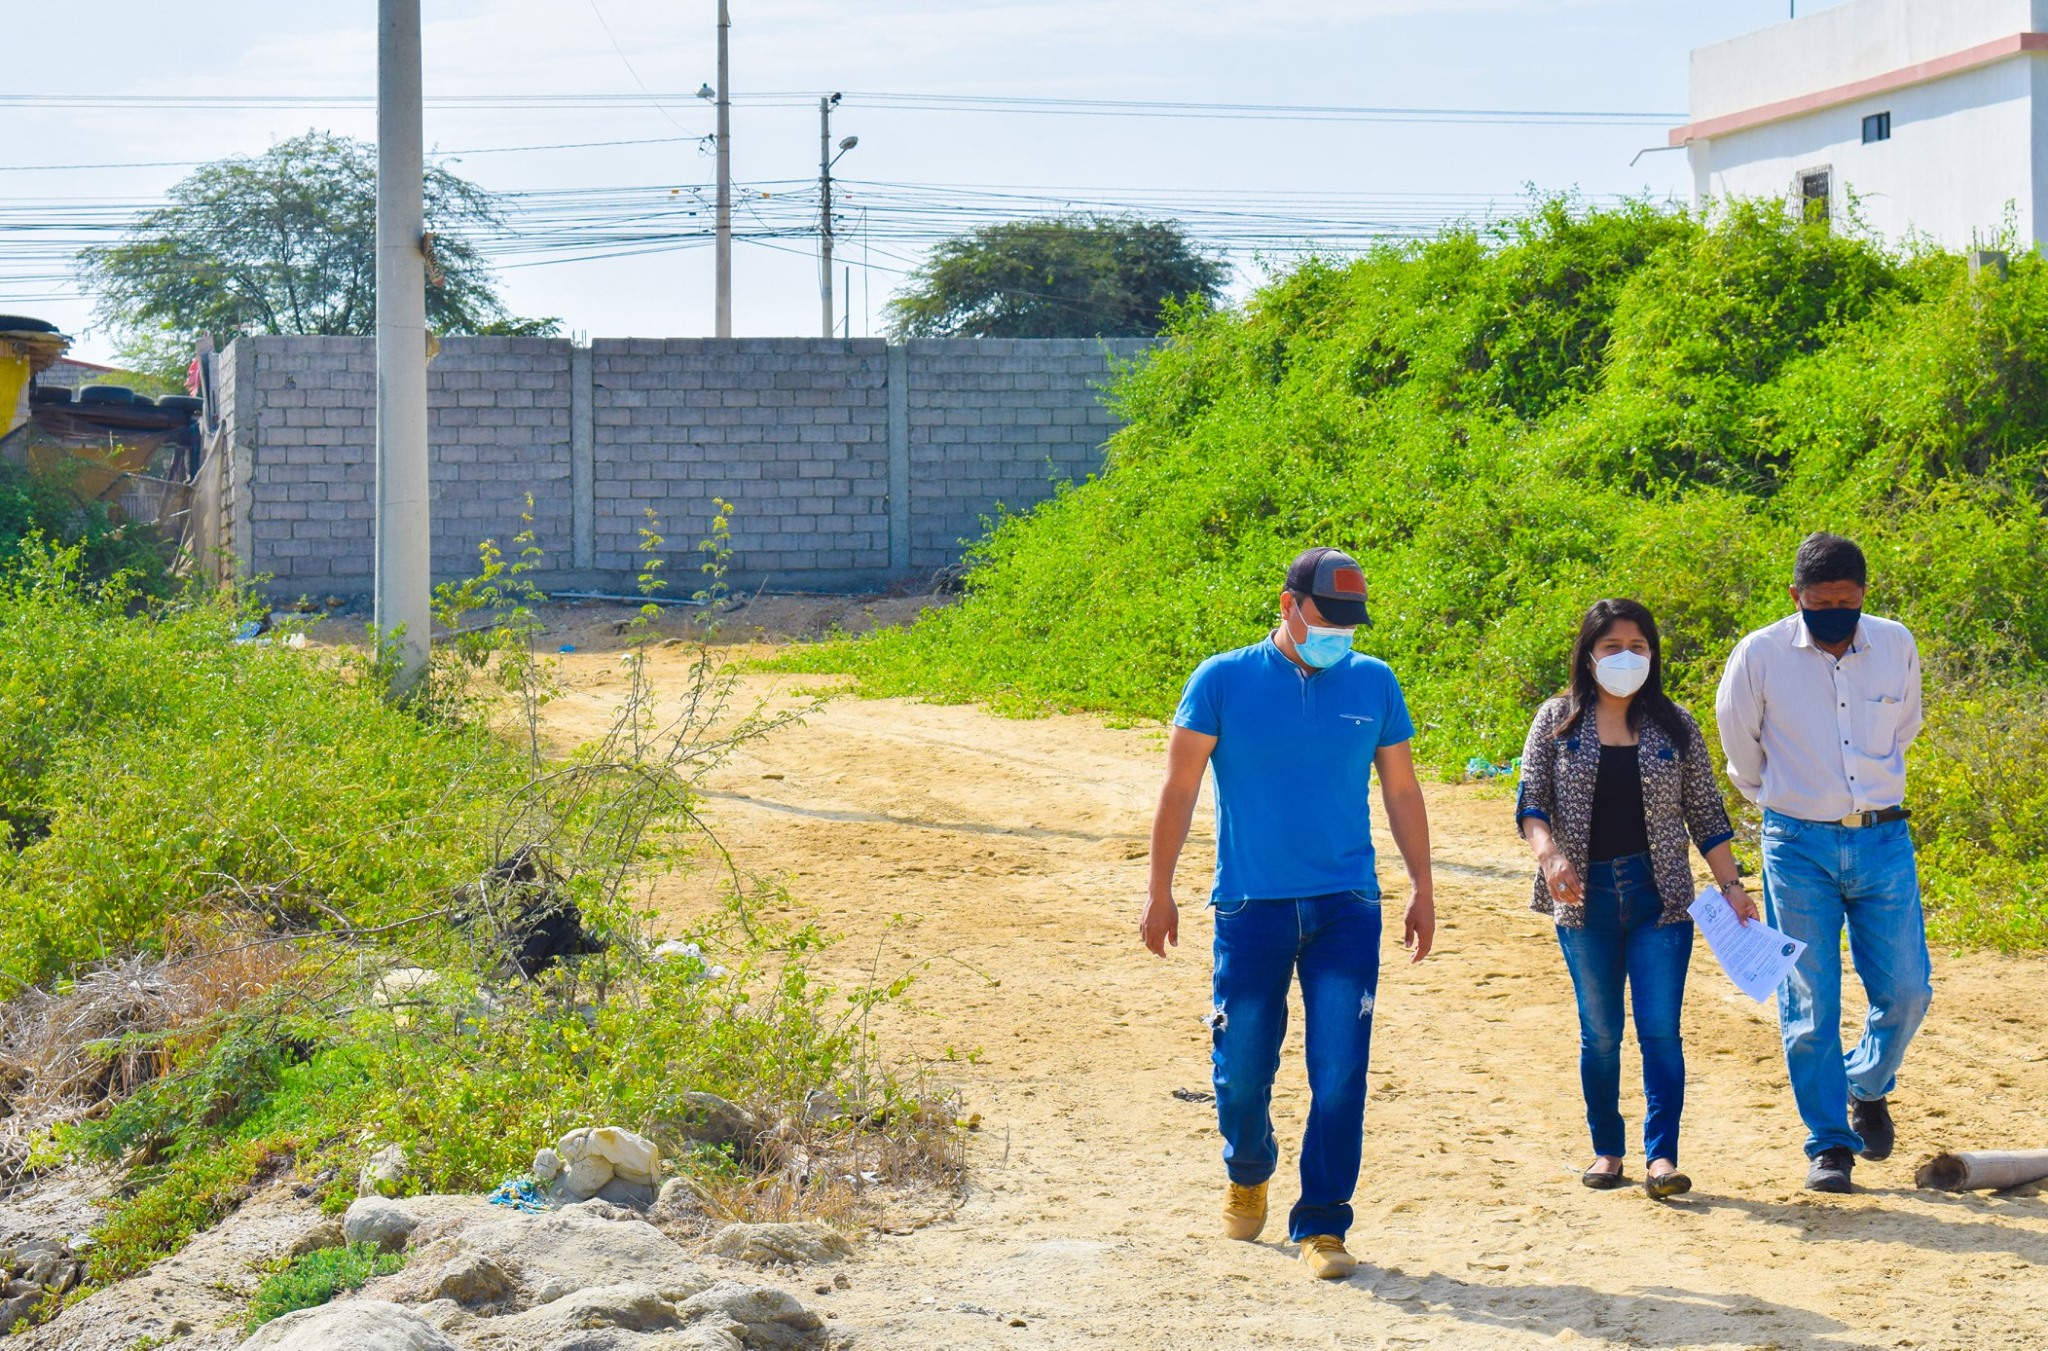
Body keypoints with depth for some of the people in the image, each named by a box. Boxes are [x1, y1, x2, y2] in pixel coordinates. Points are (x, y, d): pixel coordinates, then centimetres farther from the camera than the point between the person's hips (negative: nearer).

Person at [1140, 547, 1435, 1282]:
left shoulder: (1374, 684, 6)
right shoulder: (1223, 681, -2)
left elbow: (1401, 790, 14)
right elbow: (1179, 789, 1)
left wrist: (1423, 888, 12)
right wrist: (1159, 891, -1)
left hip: (1346, 909, 1)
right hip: (1250, 908, -1)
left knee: (1340, 1072, -6)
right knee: (1243, 1067, 5)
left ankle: (1321, 1224, 4)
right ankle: (1247, 1173, 35)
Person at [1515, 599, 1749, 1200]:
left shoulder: (1675, 726, 8)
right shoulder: (1558, 720, 5)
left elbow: (1706, 814, 10)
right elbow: (1531, 801, 1)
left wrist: (1731, 884, 2)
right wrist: (1549, 854, -18)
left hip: (1659, 896, 0)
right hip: (1585, 897, 0)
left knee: (1661, 1029, -8)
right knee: (1599, 1033, 7)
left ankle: (1661, 1156, -9)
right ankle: (1607, 1151, 18)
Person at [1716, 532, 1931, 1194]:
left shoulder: (1896, 646, 2)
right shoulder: (1759, 655, -7)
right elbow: (1739, 744, 9)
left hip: (1884, 841, 2)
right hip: (1800, 847, -2)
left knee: (1907, 991, 2)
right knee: (1810, 1004, 0)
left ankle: (1868, 1088, 31)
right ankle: (1829, 1143, 11)